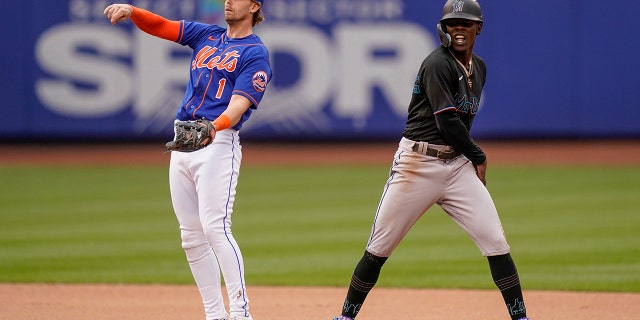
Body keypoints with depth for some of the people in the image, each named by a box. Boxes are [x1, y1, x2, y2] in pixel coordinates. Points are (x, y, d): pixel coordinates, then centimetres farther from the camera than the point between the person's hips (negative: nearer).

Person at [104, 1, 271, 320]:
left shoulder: (256, 53, -3)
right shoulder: (207, 35, 18)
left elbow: (239, 105, -15)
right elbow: (159, 26, 12)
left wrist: (213, 127, -34)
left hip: (218, 144, -7)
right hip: (182, 142, 7)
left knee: (215, 228, -19)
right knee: (191, 236, 5)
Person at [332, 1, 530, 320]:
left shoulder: (478, 68, 14)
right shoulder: (437, 64, -12)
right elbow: (447, 121, -17)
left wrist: (470, 157, 5)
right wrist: (478, 157, -5)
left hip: (458, 165, 6)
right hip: (418, 162, -6)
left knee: (495, 242, -4)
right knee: (379, 247, -1)